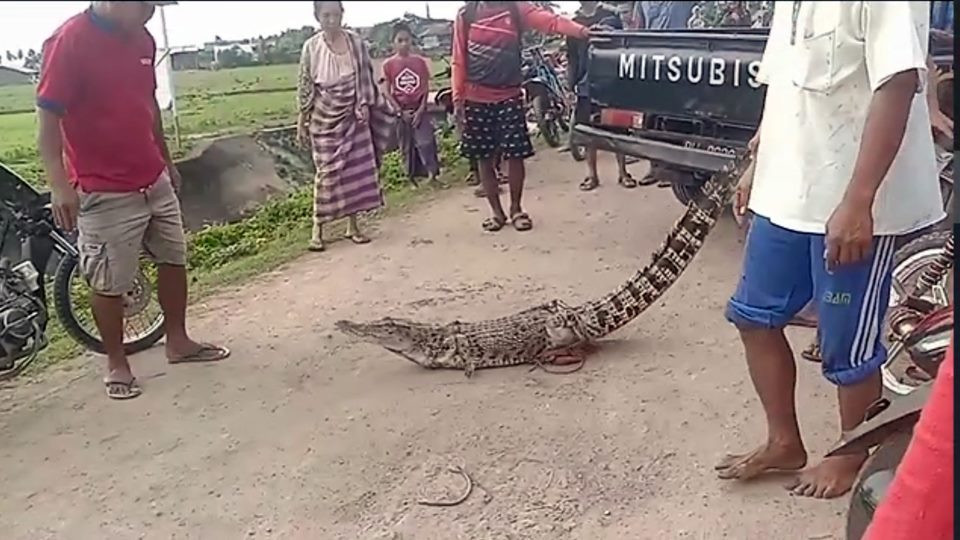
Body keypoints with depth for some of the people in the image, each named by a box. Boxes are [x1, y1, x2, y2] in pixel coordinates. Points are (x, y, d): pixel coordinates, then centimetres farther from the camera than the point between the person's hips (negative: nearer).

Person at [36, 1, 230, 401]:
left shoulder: (142, 39, 6)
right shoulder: (69, 41, -16)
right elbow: (48, 120, -18)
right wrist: (59, 185, -28)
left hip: (155, 182, 8)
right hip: (105, 193, -7)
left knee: (173, 260, 16)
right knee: (110, 284, 4)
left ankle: (178, 341, 32)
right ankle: (116, 364, 21)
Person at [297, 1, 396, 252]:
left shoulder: (356, 42, -3)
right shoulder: (311, 47, -8)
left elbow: (367, 77, 4)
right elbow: (305, 87, -4)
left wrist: (365, 106, -5)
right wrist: (301, 122, -3)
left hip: (353, 116, 3)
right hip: (325, 119, -2)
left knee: (357, 169, 3)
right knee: (328, 172, -4)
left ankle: (353, 225, 15)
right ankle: (317, 229, 7)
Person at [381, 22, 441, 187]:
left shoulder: (420, 61, -1)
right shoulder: (388, 64, -5)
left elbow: (426, 88, 1)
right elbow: (387, 91, -4)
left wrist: (420, 110, -8)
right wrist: (400, 111, -9)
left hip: (419, 109, 0)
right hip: (401, 111, 0)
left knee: (425, 142, -9)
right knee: (406, 147, 7)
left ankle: (432, 174, -2)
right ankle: (412, 178, 16)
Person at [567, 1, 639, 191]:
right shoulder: (574, 22, 11)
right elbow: (572, 57, 12)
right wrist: (570, 85, 4)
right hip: (586, 83, 3)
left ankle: (623, 172, 12)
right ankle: (592, 174, 14)